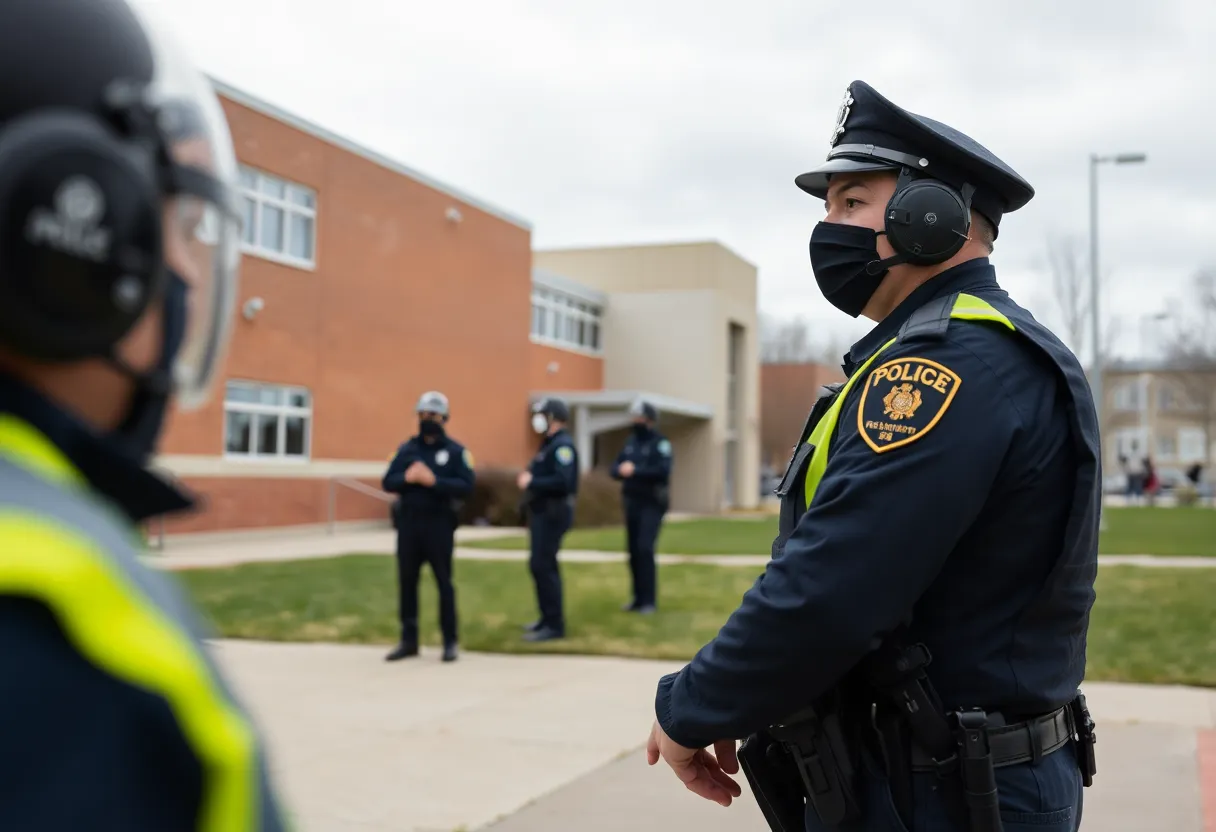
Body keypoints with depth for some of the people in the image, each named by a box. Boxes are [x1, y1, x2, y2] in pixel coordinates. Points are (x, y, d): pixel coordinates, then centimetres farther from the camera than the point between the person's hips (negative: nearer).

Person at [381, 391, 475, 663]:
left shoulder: (456, 451, -1)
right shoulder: (406, 449, 11)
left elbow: (466, 486, -11)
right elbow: (388, 482, 6)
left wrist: (434, 481, -21)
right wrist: (406, 478, -14)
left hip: (439, 523, -4)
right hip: (408, 523, 4)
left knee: (444, 582, 0)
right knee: (407, 582, 7)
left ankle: (450, 642, 8)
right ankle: (409, 641, 17)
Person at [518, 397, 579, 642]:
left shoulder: (562, 446, -16)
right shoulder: (549, 444, 15)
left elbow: (562, 481, -27)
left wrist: (531, 482, -21)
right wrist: (529, 477, 3)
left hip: (552, 513, -11)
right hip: (542, 511, 11)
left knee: (542, 566, -12)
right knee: (542, 565, 17)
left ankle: (554, 624, -8)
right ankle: (549, 618, 27)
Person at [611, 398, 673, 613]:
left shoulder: (660, 443, -7)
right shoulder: (630, 442, 12)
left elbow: (663, 471, -20)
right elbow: (615, 468, 9)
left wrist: (635, 471, -21)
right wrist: (621, 470, -14)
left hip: (652, 504, -6)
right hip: (632, 502, 7)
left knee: (645, 548, -14)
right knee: (634, 551, 8)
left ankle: (649, 600, -8)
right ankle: (638, 597, 17)